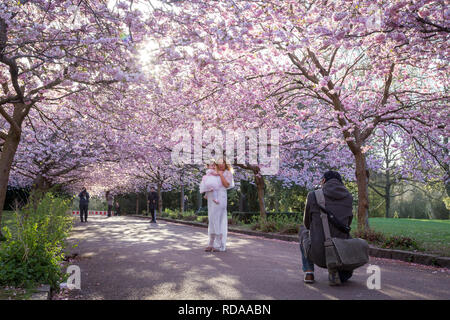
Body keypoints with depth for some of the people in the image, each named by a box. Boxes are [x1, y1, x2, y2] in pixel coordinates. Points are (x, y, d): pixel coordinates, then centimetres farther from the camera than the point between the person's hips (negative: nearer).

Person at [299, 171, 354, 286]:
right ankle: (334, 269, 2)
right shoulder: (349, 198, 7)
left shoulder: (313, 195, -1)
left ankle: (309, 272, 22)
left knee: (304, 231, 33)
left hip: (317, 255, -1)